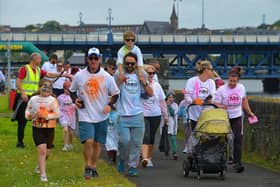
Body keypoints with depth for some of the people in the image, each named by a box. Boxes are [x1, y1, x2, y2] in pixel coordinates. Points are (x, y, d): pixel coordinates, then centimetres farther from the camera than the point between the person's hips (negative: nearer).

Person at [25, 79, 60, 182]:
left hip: (49, 128, 1)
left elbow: (57, 114, -12)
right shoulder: (33, 99, 1)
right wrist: (33, 115, -12)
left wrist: (46, 116, -24)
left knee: (46, 152, 12)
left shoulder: (53, 100, -4)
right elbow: (27, 113, 10)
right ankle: (43, 174, -13)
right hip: (37, 128, -1)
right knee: (42, 149, -15)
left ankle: (40, 166, 43)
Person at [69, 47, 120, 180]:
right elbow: (72, 90, 15)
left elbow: (115, 93, 7)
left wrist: (110, 105, -9)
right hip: (85, 115, -2)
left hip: (101, 116, 2)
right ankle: (88, 167, 1)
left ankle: (93, 167, 25)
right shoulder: (79, 76, -1)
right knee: (88, 141, -15)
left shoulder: (106, 77, -1)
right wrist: (75, 100, -4)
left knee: (97, 143, 9)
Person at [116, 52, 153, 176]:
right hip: (122, 115, -3)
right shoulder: (119, 76, 3)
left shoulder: (140, 77, 12)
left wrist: (144, 83, -6)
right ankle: (122, 159, 14)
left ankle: (133, 166, 9)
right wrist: (119, 81, -18)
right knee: (124, 140, -12)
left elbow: (150, 94, 10)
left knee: (136, 143, 1)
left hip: (137, 115, 3)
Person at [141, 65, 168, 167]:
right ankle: (145, 158, -24)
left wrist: (165, 115, 14)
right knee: (146, 136, -15)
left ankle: (149, 158, 21)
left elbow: (162, 101, 13)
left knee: (151, 137, 11)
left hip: (156, 115, 5)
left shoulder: (157, 85, 8)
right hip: (143, 115, -5)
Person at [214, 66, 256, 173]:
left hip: (237, 117, 2)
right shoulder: (222, 90, -13)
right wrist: (220, 106, -35)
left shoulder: (241, 88, -1)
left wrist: (249, 112, 20)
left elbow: (244, 100, 16)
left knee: (238, 139, -9)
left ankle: (237, 163, -9)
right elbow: (216, 103, -14)